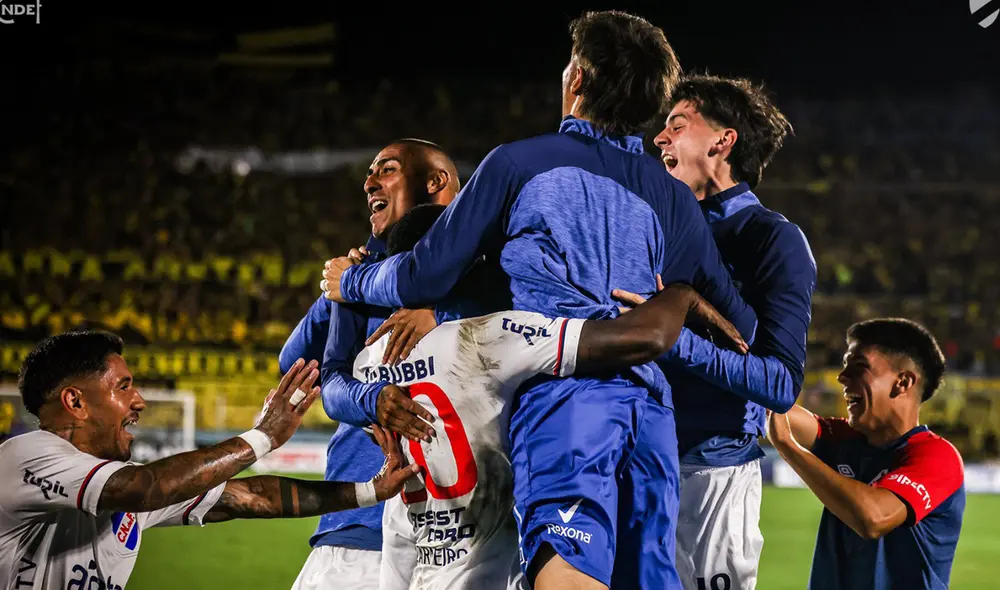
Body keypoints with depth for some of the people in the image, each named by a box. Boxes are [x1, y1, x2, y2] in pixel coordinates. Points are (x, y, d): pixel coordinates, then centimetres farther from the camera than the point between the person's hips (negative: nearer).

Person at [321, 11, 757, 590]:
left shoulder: (517, 162, 8)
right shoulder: (674, 198, 21)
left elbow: (426, 277, 10)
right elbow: (739, 323, 26)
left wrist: (351, 281, 31)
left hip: (561, 391, -5)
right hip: (651, 402, 5)